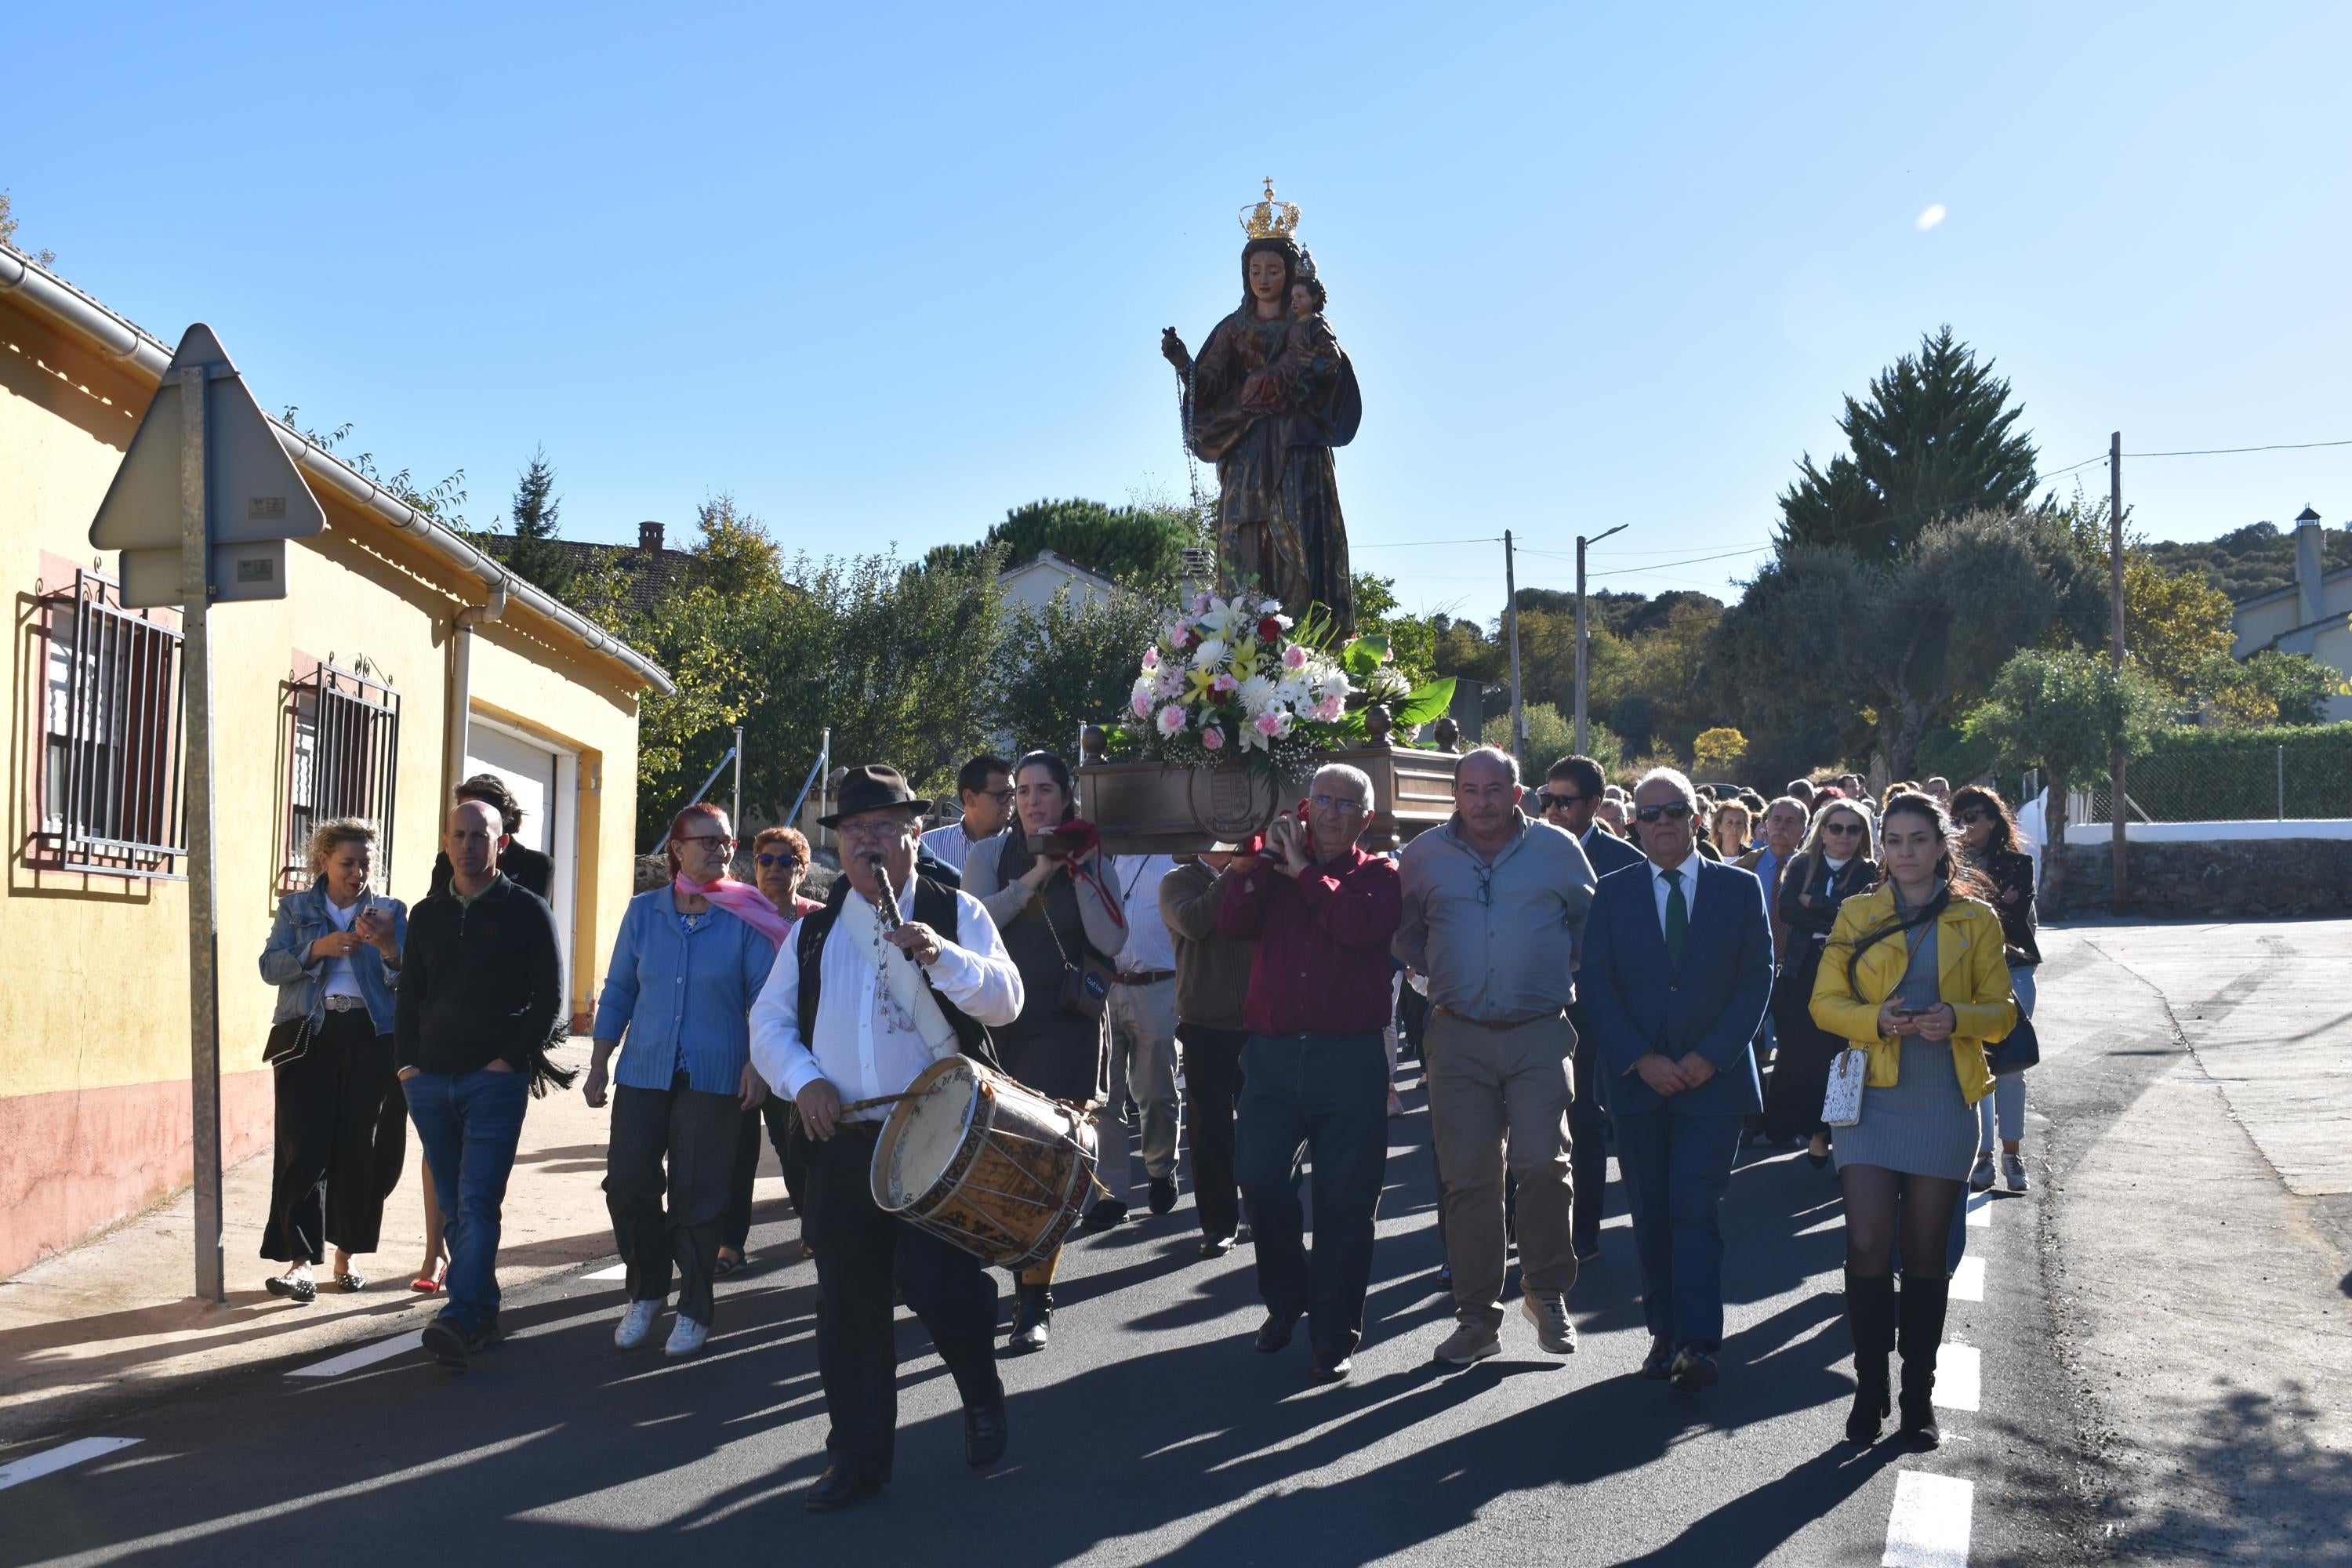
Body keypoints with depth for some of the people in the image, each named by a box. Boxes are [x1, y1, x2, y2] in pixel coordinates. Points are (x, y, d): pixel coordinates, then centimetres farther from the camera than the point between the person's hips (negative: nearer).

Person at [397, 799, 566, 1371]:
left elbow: (550, 999, -1)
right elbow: (409, 996, 18)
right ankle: (484, 1314, 16)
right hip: (430, 1081, 5)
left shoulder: (527, 912, 1)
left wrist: (511, 1059, -10)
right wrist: (407, 1061, 5)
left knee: (477, 1202, -14)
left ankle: (460, 1318, -22)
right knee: (455, 1208, 8)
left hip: (495, 1080, -5)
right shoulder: (427, 914, 14)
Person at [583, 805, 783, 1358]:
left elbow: (764, 999, -1)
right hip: (644, 1072, 3)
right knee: (627, 1184, -1)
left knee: (697, 1197, 1)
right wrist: (599, 1063, 8)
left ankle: (694, 1310, 15)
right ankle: (647, 1292, 21)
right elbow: (618, 991, 11)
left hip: (714, 1079, -3)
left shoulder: (746, 919, -1)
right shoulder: (644, 912, 6)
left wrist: (758, 1065, -11)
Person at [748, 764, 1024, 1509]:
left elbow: (1005, 1000, -8)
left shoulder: (955, 913, 3)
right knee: (848, 1299, 6)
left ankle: (981, 1398, 23)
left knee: (939, 1280, -8)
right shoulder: (814, 930, 12)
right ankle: (858, 1454, 19)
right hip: (842, 1136, 3)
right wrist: (803, 1081, -6)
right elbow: (769, 1021, 12)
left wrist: (942, 955, -24)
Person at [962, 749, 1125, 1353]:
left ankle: (1035, 1303, -3)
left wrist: (1080, 872, -13)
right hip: (1003, 1022, 2)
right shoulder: (991, 855, 6)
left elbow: (1112, 940, -8)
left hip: (1069, 1024, -2)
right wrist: (1035, 877, -14)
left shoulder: (1094, 860, 4)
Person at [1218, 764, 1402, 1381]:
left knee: (1344, 1203, 1)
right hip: (1272, 1053, 2)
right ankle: (1285, 1301, 21)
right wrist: (1269, 857, -5)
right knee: (1261, 1181, -3)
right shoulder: (1274, 868, 15)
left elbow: (1362, 926, -16)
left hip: (1350, 1059, -2)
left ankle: (1334, 1334, 11)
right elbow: (1231, 924, -2)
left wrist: (1305, 870, -8)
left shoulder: (1379, 875, 7)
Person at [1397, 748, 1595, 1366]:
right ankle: (1478, 1316, 12)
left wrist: (1564, 975, 5)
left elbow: (1589, 921, 14)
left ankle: (1547, 1293, 12)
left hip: (1540, 1033, -1)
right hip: (1458, 1036, 1)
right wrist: (1440, 972, 7)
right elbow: (1406, 933, 19)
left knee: (1542, 1163, -10)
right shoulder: (1424, 856, 6)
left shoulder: (1557, 849, 3)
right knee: (1467, 1176, 2)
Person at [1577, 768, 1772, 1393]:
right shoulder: (1613, 894, 6)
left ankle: (1697, 1343, -10)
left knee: (1695, 1210, -10)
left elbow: (1757, 979, 1)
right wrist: (1641, 1059, -10)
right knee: (1650, 1216, 7)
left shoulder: (1741, 889, 4)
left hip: (1714, 1078, -2)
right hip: (1637, 1081, 2)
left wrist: (1710, 1057, -10)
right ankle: (1665, 1333, 17)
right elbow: (1595, 983, 2)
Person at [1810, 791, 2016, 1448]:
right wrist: (1876, 1019, -16)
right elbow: (1825, 1002, 4)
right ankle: (1869, 1390, 2)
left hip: (1943, 1103, 1)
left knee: (1926, 1250, 6)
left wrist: (1957, 1018, -16)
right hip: (1872, 1098, 0)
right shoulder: (1856, 915, 7)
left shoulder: (1976, 919, 7)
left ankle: (1919, 1398, 16)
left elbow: (2002, 1010, 5)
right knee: (1867, 1242, -10)